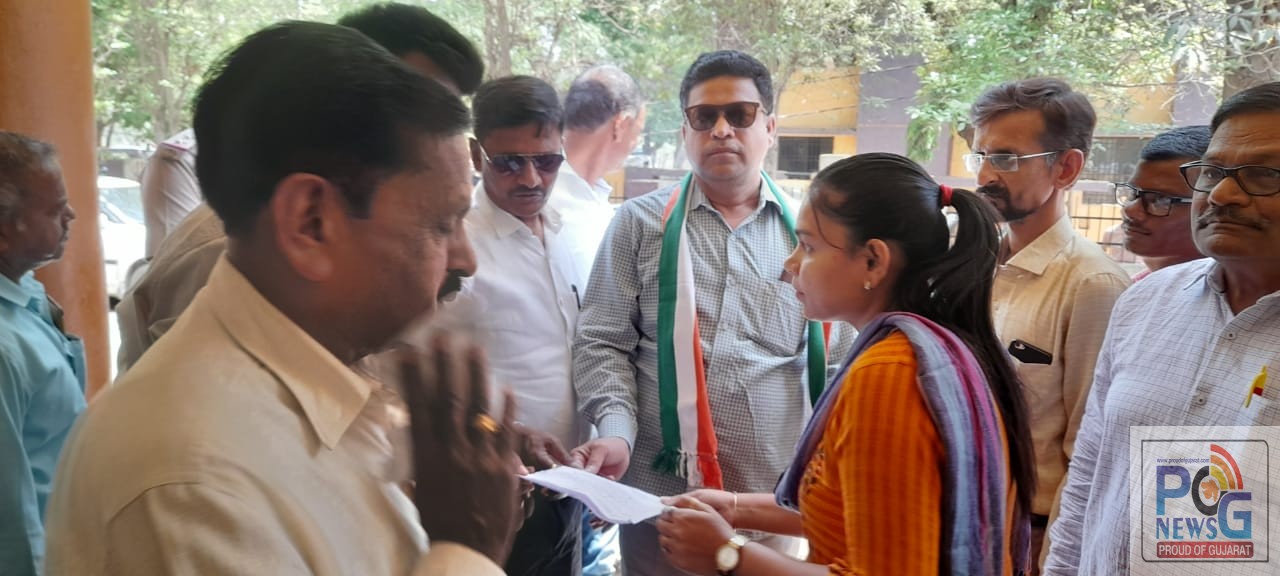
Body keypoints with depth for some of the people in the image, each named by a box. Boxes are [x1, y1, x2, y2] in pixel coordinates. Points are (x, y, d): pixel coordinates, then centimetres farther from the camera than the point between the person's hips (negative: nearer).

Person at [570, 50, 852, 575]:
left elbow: (838, 352, 11)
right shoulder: (640, 223, 3)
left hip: (780, 497, 1)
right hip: (662, 491, -1)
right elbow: (603, 344, 1)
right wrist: (615, 430, -15)